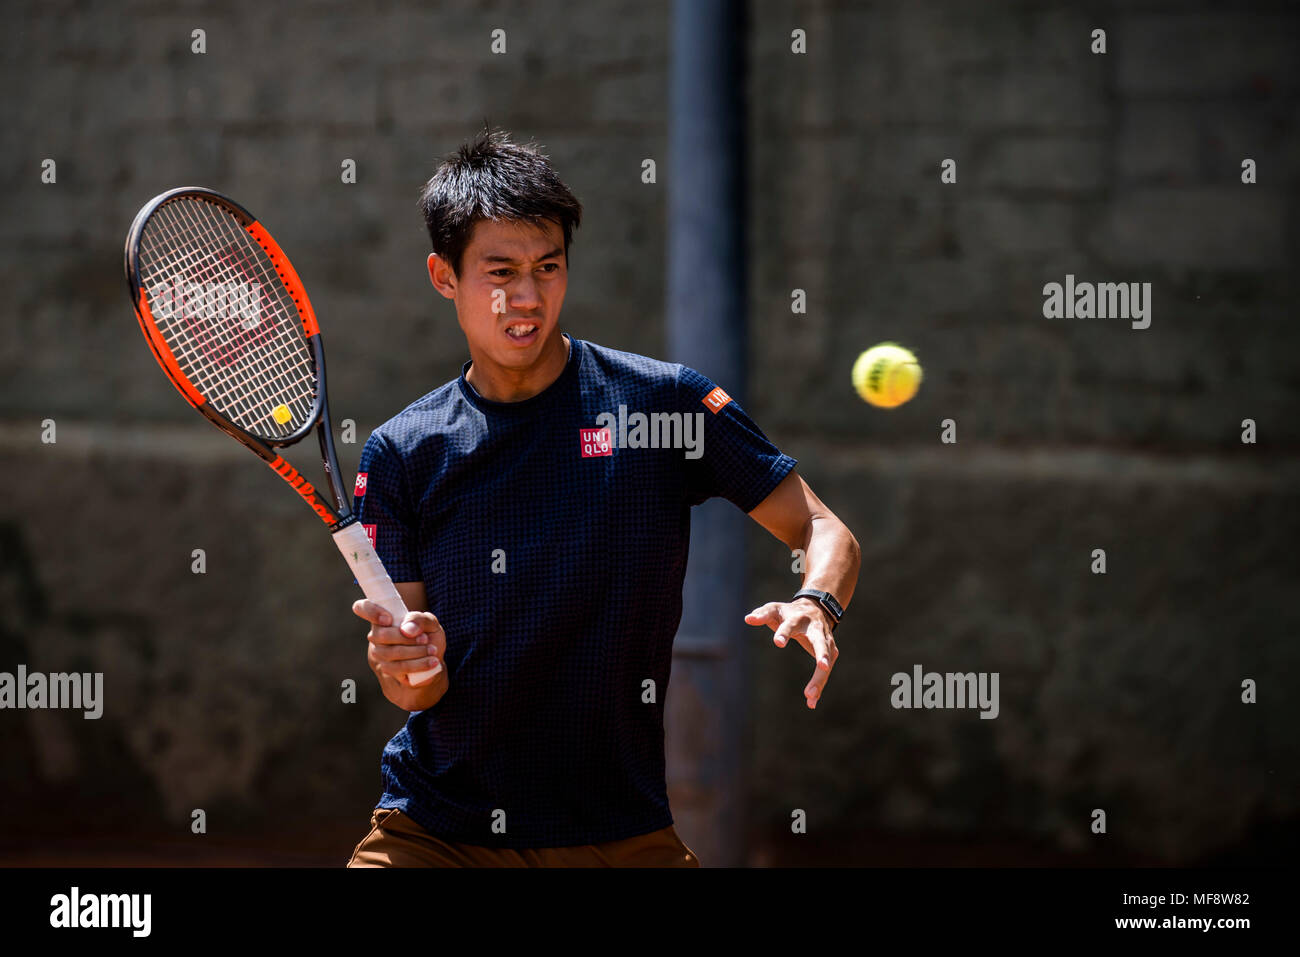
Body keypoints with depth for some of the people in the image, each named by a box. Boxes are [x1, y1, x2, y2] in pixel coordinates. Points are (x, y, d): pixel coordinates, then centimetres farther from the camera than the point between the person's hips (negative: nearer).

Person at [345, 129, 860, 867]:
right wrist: (409, 666, -22)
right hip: (434, 828, 0)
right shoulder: (404, 453, 1)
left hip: (620, 832, 0)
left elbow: (826, 532, 0)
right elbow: (418, 693, 1)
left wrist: (816, 605, -21)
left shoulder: (664, 403, -3)